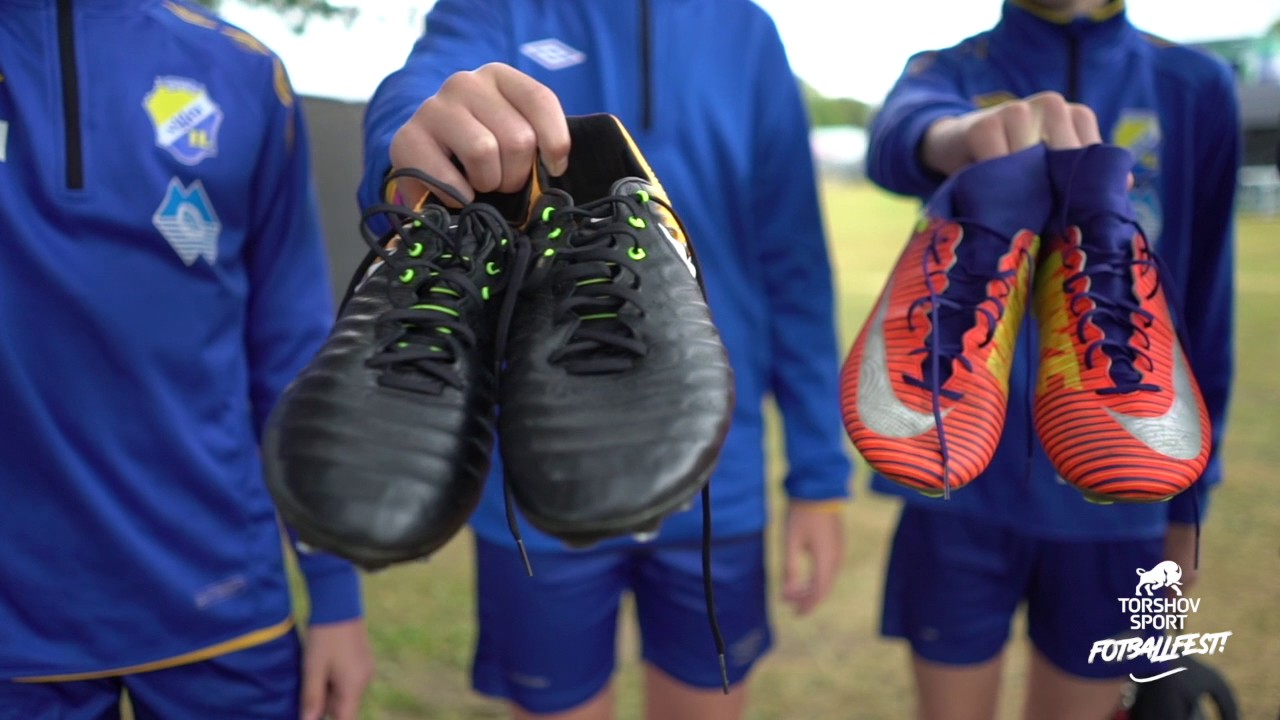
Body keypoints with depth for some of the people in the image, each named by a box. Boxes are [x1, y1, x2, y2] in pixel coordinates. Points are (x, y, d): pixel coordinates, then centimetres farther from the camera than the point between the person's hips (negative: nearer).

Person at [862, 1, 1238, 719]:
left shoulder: (1197, 86, 4)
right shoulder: (948, 69, 1)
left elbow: (1205, 303, 7)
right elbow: (900, 133, -25)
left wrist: (1188, 498, 7)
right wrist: (957, 134, -49)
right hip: (962, 479, -1)